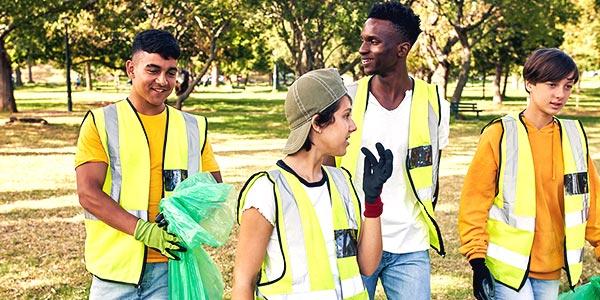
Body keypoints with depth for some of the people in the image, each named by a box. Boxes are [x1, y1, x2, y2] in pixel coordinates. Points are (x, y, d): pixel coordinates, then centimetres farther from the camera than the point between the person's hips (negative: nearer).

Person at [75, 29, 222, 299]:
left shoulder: (194, 128, 10)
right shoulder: (100, 123, 1)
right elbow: (88, 193, -8)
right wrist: (144, 231, -19)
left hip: (172, 266, 2)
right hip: (115, 266, -1)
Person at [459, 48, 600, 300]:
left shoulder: (575, 135, 4)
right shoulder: (500, 135, -10)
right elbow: (474, 201, -9)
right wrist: (477, 260, -12)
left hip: (551, 269, 5)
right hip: (508, 265, -5)